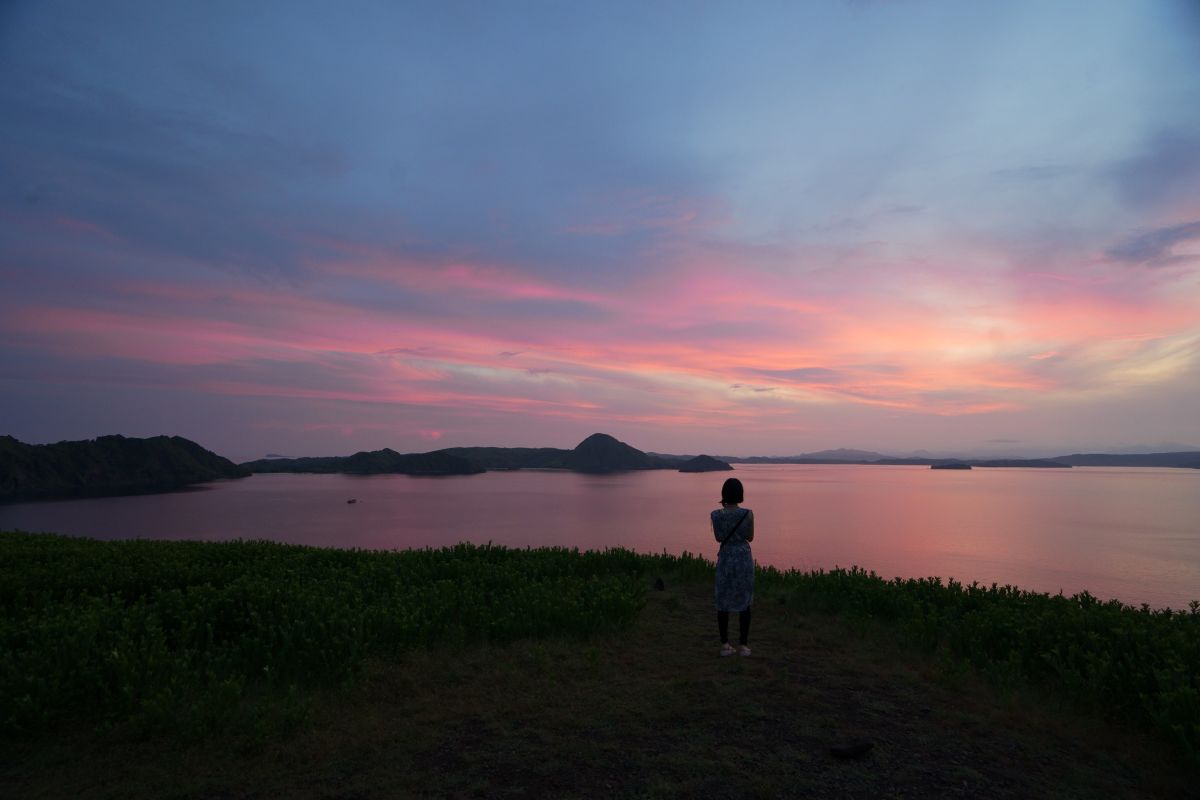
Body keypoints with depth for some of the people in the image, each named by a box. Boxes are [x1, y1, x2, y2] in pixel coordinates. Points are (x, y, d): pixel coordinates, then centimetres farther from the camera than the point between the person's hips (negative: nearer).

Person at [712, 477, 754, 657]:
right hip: (744, 558, -1)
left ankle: (725, 644, 13)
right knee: (744, 602, 10)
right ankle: (743, 645, 14)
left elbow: (718, 538, 4)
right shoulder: (748, 514, -12)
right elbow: (750, 537, 0)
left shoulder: (716, 515, -9)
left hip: (725, 559, 1)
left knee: (723, 602, 10)